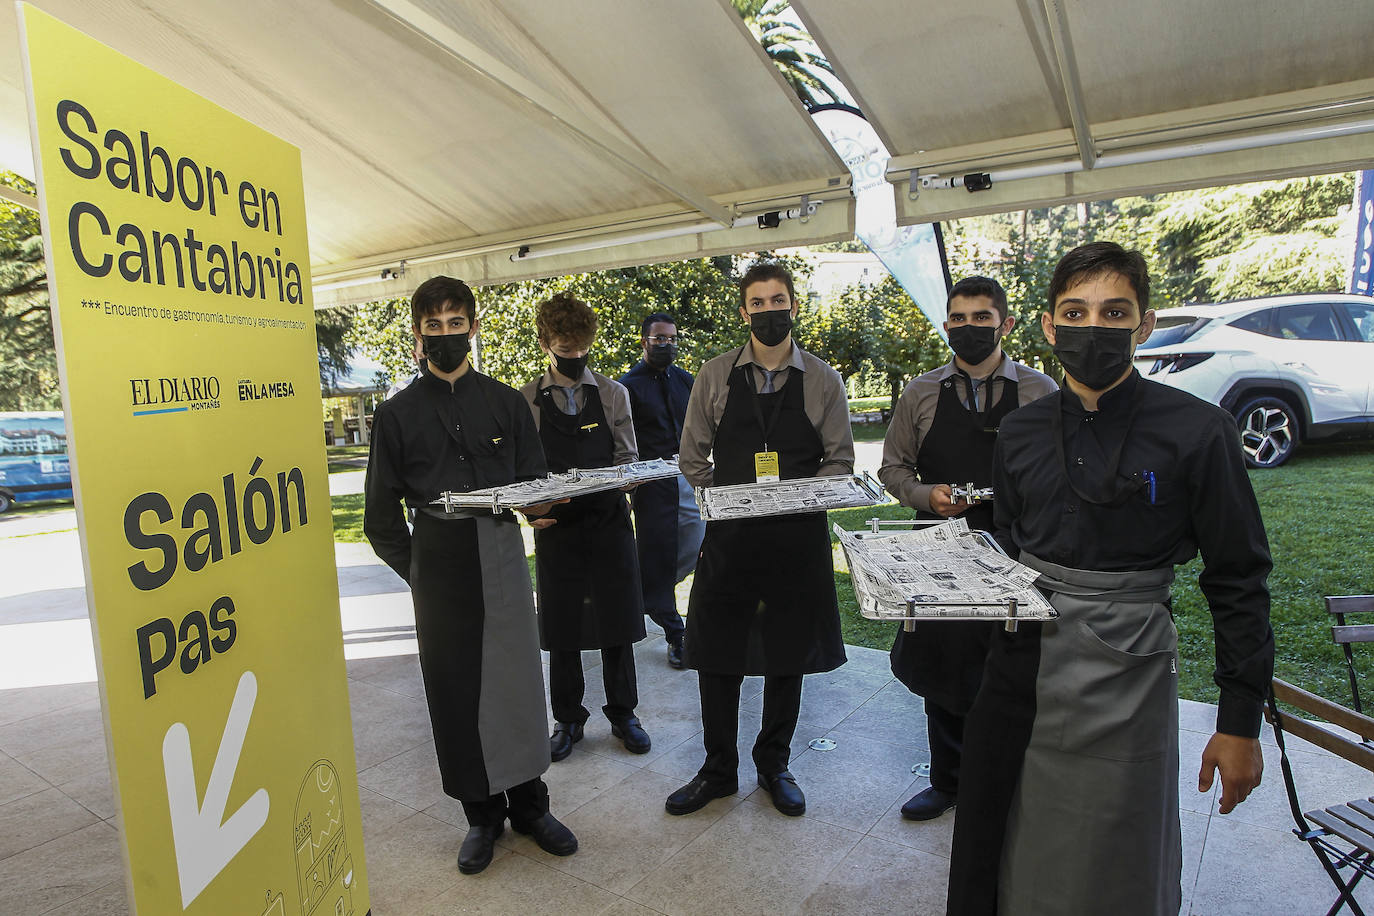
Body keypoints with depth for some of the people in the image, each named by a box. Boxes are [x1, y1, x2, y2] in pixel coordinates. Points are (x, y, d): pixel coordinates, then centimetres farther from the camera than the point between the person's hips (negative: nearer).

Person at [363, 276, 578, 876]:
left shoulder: (505, 402, 7)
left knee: (517, 682, 5)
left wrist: (537, 509, -11)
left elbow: (534, 482, 10)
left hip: (502, 561, 1)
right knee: (455, 691, 7)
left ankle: (529, 806, 25)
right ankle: (482, 815, 25)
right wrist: (417, 570, 2)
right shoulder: (398, 414, 5)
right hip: (437, 566, 0)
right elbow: (381, 514, 7)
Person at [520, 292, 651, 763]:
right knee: (561, 627, 9)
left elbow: (627, 457, 6)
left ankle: (623, 714, 27)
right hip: (555, 525, 0)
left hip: (609, 521, 1)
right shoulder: (526, 401, 1)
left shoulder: (613, 393, 4)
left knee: (616, 622, 9)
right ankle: (568, 719, 27)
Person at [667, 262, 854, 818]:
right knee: (716, 653, 7)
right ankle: (718, 771, 28)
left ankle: (774, 766, 34)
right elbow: (692, 457, 7)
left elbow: (840, 460, 4)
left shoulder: (822, 381, 1)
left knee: (788, 653, 12)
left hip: (799, 536, 0)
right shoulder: (715, 377, 3)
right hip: (729, 535, 0)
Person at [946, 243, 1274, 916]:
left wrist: (1241, 722, -5)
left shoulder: (1197, 431, -10)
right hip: (1021, 664, 4)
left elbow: (1238, 582, -6)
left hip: (1124, 672, -4)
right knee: (998, 852, 18)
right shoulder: (1020, 432, 3)